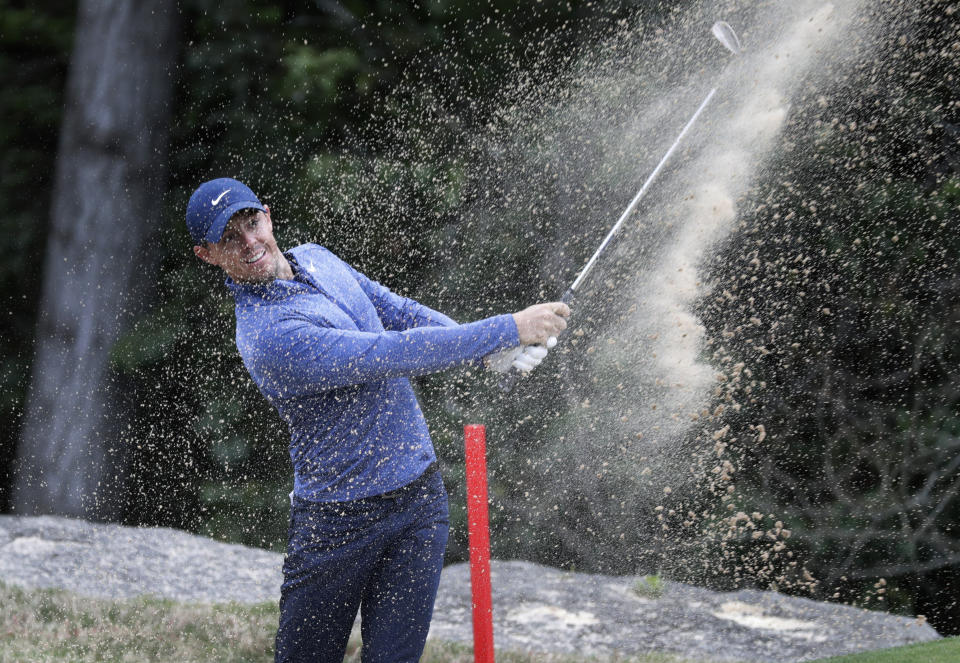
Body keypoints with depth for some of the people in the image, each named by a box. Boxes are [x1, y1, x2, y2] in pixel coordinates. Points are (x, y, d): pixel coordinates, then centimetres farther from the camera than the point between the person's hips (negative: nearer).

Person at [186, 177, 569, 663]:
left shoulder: (315, 259, 6)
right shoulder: (269, 335, -24)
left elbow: (399, 312, 14)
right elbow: (397, 354, -27)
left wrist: (494, 351, -2)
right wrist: (510, 329, -23)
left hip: (419, 496, 6)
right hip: (340, 520, -6)